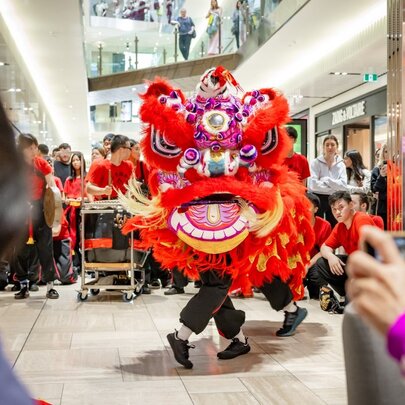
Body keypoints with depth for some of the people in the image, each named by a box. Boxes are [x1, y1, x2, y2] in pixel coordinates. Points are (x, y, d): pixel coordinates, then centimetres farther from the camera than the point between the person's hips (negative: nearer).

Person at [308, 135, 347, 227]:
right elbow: (313, 184, -17)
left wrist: (327, 180, -14)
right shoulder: (316, 163, -6)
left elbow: (343, 184, -7)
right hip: (319, 199, -4)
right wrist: (334, 186, -10)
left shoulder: (341, 164, 6)